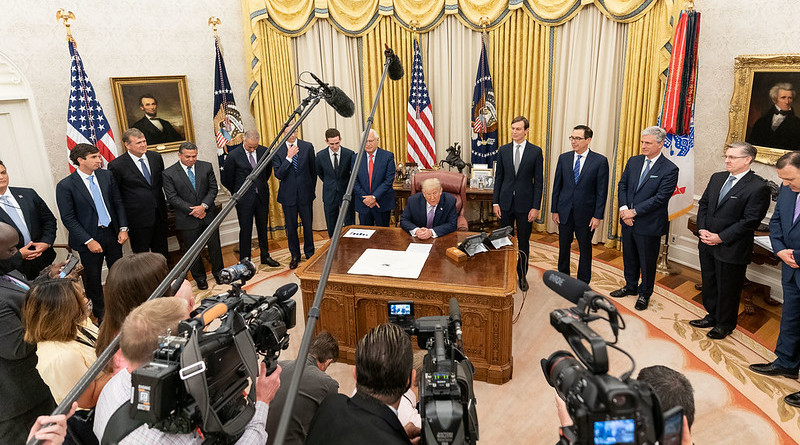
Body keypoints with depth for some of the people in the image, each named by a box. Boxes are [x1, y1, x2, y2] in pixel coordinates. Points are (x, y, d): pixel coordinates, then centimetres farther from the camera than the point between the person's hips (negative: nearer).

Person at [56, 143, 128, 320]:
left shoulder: (106, 176, 2)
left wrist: (123, 228, -3)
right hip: (89, 237, -4)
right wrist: (88, 241, -16)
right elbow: (68, 219, -11)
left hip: (112, 233, 4)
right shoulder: (65, 185, -11)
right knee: (93, 278, 10)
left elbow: (118, 203, 7)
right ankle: (100, 313, 28)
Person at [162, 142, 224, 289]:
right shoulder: (169, 173, -7)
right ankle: (199, 277, 26)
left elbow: (213, 188, 1)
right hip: (187, 219, -2)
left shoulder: (206, 167, 0)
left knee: (214, 245, 13)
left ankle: (218, 272, 33)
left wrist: (204, 206, -13)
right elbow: (172, 197, -9)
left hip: (208, 214, 2)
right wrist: (192, 210, -16)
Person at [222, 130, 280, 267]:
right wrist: (237, 193, 8)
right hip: (244, 199, -3)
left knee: (263, 228, 14)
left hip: (262, 196, 4)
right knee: (245, 230, 4)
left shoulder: (264, 151, -2)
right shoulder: (233, 155, -12)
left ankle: (265, 256, 28)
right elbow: (226, 178, -1)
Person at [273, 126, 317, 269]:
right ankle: (295, 256, 26)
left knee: (308, 225, 8)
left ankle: (310, 253, 27)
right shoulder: (277, 151, -4)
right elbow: (278, 174, -12)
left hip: (305, 193, 0)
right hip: (288, 195, 0)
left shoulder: (308, 147, -1)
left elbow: (313, 170, 9)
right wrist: (289, 157, -20)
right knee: (291, 227, 9)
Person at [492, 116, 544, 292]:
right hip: (506, 203, 2)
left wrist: (536, 207, -8)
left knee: (524, 242, 8)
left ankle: (522, 276, 23)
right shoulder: (503, 150, 4)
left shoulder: (535, 151, -3)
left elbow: (538, 181, -3)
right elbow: (498, 177, 7)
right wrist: (495, 202, 1)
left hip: (525, 204, -2)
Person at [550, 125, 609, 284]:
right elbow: (557, 186, 6)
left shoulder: (600, 161, -6)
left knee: (585, 249, 10)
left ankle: (583, 283, 23)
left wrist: (598, 216, -10)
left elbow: (602, 191, -6)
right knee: (563, 247, 13)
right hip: (565, 212, 3)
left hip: (585, 214, -3)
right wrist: (555, 210, 3)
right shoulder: (564, 158, 3)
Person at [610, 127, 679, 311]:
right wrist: (624, 209, -9)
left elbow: (660, 198, -18)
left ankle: (644, 293, 29)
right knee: (629, 257, 20)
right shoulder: (633, 161, 4)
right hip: (628, 220, 5)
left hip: (649, 225, -5)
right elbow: (622, 185, 6)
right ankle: (630, 286, 40)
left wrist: (634, 212, -18)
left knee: (647, 261, 10)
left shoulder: (669, 169, -13)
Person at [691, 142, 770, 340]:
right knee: (709, 284, 20)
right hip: (707, 245, 6)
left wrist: (721, 238, -18)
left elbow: (750, 221, -18)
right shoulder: (717, 178, 6)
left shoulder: (758, 187, -16)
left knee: (727, 289, 10)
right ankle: (713, 316, 40)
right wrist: (702, 229, -3)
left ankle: (725, 324, 30)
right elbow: (703, 204, 11)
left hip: (731, 249, -6)